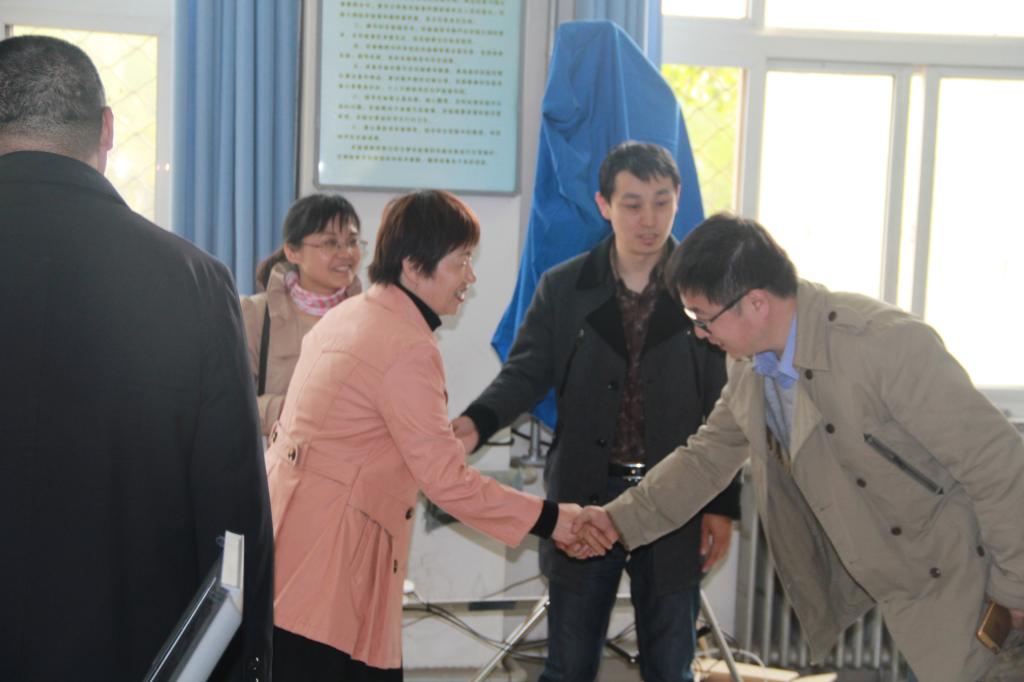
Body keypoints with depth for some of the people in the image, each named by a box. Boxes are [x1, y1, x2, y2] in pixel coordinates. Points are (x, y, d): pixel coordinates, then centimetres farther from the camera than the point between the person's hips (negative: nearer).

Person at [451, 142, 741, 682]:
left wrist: (723, 504, -3)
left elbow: (725, 409, 0)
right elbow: (526, 371, -1)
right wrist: (477, 422, -21)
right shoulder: (563, 288, 4)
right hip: (584, 496, 1)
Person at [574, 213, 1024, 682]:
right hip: (856, 581, 7)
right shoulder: (749, 365, -5)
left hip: (945, 584, -7)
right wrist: (621, 520, 1)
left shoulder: (889, 344, -29)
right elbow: (708, 455, 9)